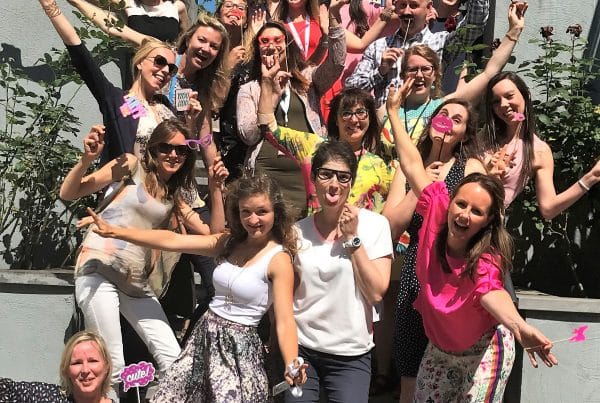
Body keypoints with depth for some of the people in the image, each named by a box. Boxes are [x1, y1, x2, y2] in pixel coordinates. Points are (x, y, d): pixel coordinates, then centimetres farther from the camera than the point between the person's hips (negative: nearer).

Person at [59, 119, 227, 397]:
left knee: (174, 360, 0)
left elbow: (214, 234, 14)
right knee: (112, 367, -11)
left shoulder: (174, 198, 18)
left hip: (135, 282, 6)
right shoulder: (132, 166, 2)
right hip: (98, 270, -6)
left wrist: (215, 189, 6)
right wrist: (87, 159, -22)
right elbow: (68, 194, -5)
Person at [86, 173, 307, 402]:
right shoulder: (228, 243, 5)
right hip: (204, 338, 6)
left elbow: (285, 320, -19)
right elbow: (171, 240, 2)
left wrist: (292, 367, -36)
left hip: (238, 348, -6)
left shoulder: (279, 259, -13)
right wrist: (115, 232, -2)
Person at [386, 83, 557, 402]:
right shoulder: (437, 213, -18)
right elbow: (412, 165, -12)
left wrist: (519, 326, -73)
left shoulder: (485, 260, -29)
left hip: (483, 352, -5)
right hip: (439, 349, 5)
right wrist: (393, 112, -7)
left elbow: (490, 291, -51)